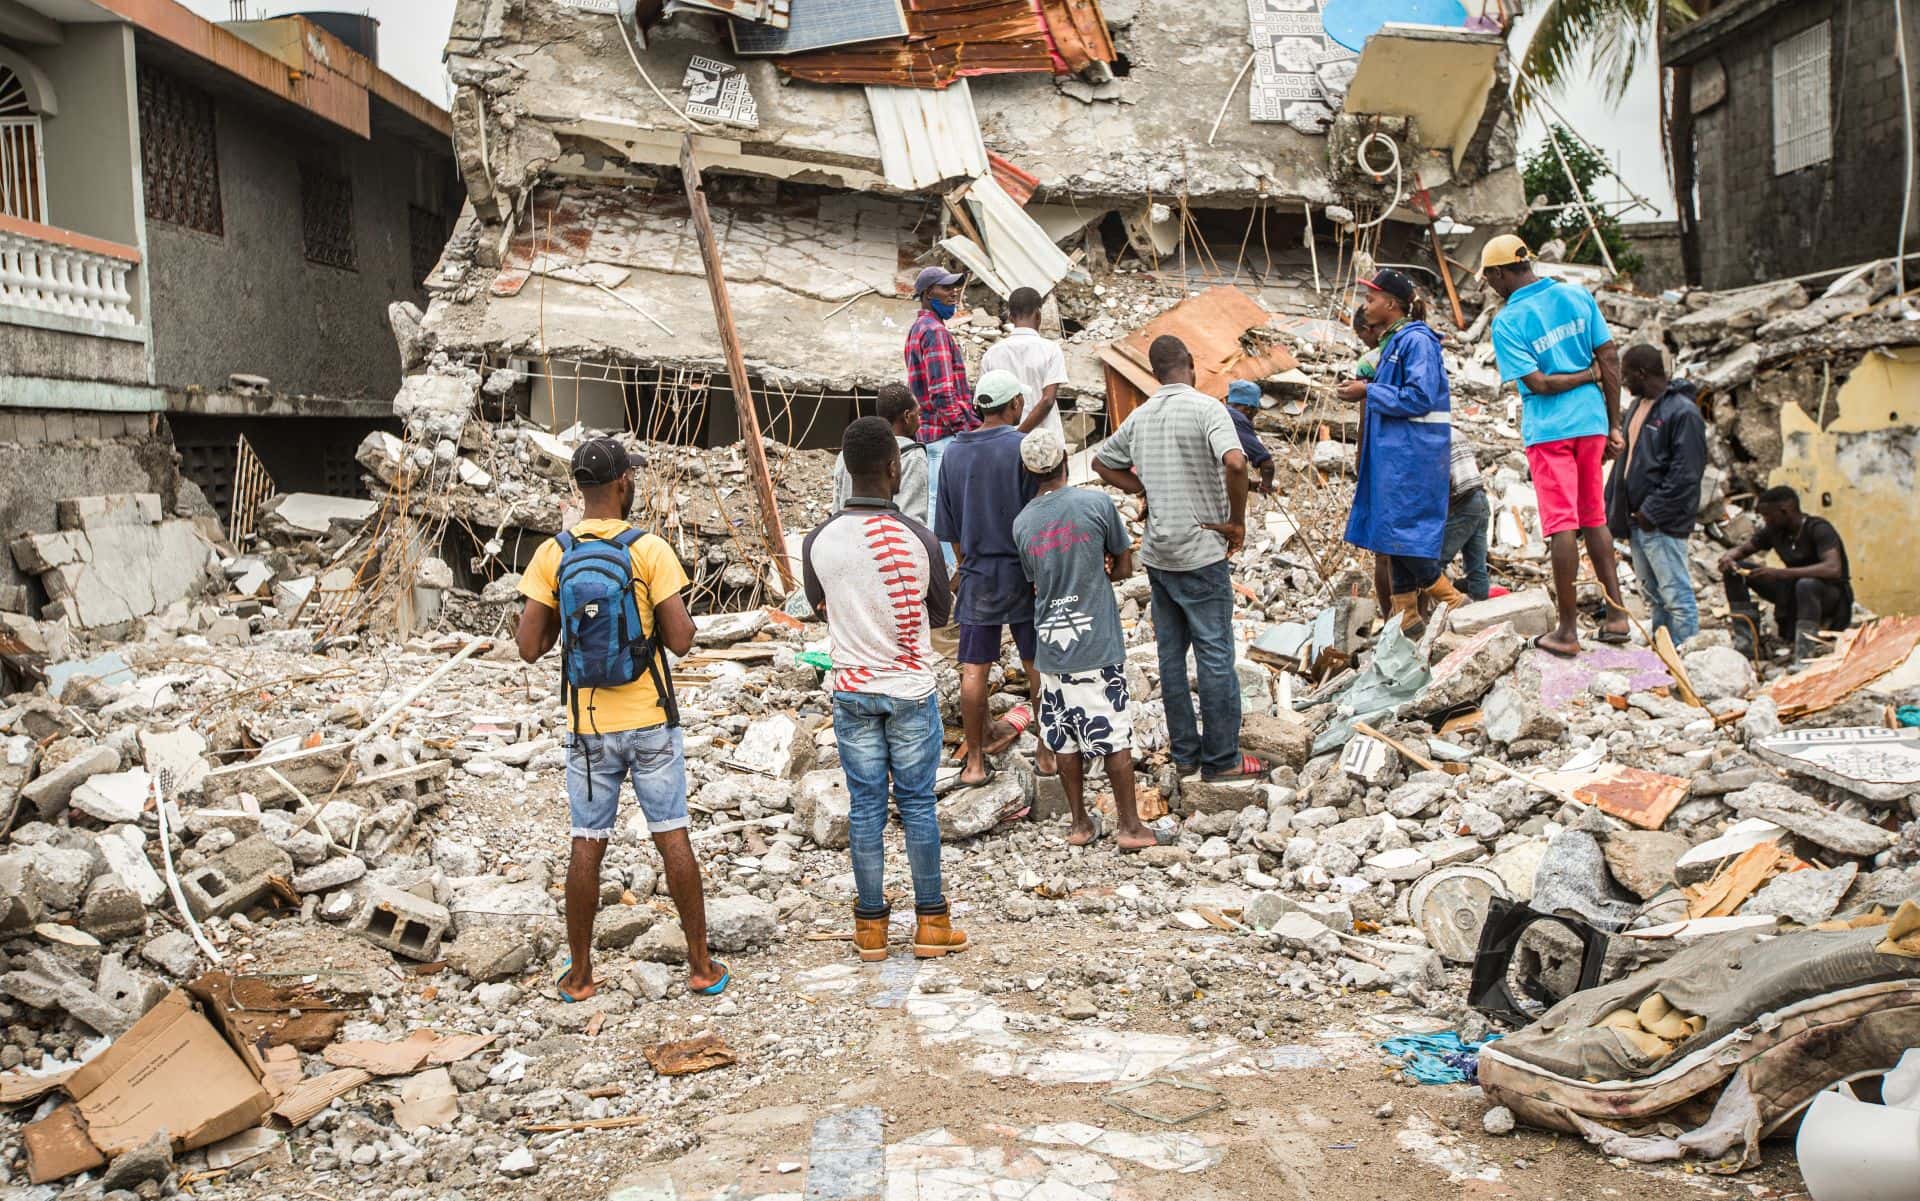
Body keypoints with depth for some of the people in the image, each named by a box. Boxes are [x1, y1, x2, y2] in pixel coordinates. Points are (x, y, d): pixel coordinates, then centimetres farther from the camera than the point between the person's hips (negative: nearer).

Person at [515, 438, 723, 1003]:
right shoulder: (650, 549, -10)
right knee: (673, 838, 5)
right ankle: (701, 966, 13)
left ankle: (579, 973, 19)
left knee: (588, 845, 10)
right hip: (651, 721, -2)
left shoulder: (552, 555, -3)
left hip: (588, 727, 2)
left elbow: (528, 647, -4)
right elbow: (681, 640, -14)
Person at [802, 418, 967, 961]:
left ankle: (871, 925, 17)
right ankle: (931, 921, 16)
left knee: (864, 807, 9)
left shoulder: (818, 542, -9)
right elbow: (941, 614, 1)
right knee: (917, 803, 8)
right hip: (912, 690, -1)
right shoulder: (918, 538, -14)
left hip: (852, 691, 2)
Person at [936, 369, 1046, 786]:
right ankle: (1046, 753, 17)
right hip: (1024, 572, -3)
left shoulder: (953, 453, 2)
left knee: (973, 669, 7)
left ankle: (975, 762, 11)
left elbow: (949, 526, 9)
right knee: (1038, 666, 9)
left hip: (977, 574, 3)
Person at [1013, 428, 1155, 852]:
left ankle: (1080, 823, 20)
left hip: (1051, 645, 4)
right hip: (1097, 643, -3)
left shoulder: (1022, 523, 2)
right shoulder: (1097, 503, -9)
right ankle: (1129, 826, 9)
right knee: (1115, 736, 4)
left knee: (1064, 738, 11)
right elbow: (1124, 568, 0)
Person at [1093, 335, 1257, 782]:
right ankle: (1222, 759, 9)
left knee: (1171, 655, 12)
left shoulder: (1140, 416, 6)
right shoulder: (1206, 408, -13)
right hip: (1201, 552, -6)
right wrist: (1237, 520, -15)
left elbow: (1102, 462, 20)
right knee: (1215, 656, 2)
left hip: (1157, 554, 6)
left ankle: (1184, 753, 21)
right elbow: (1234, 462, -29)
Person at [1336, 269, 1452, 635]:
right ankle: (1408, 616, 15)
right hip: (1392, 453, 10)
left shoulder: (1417, 340, -13)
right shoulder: (1393, 342, 17)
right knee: (1391, 532, 9)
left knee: (1405, 529, -9)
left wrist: (1369, 392, -14)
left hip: (1412, 454, -10)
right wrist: (1366, 389, 11)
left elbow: (1420, 397, -19)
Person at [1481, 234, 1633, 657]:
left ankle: (1567, 632, 2)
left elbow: (1538, 383, -15)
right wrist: (1615, 426, 8)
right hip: (1591, 423, 5)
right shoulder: (1578, 296, 4)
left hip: (1547, 431, -5)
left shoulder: (1507, 321, -10)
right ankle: (1616, 616, 17)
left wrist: (1591, 374, 0)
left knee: (1561, 526, -3)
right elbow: (1609, 357, 3)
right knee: (1594, 519, 16)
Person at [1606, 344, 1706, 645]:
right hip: (1637, 519, 9)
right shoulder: (1639, 406, 14)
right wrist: (1614, 506, 12)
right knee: (1653, 595, 16)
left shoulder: (1682, 412, -14)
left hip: (1664, 524, -9)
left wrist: (1652, 512, -17)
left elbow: (1686, 473, -19)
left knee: (1676, 596, -6)